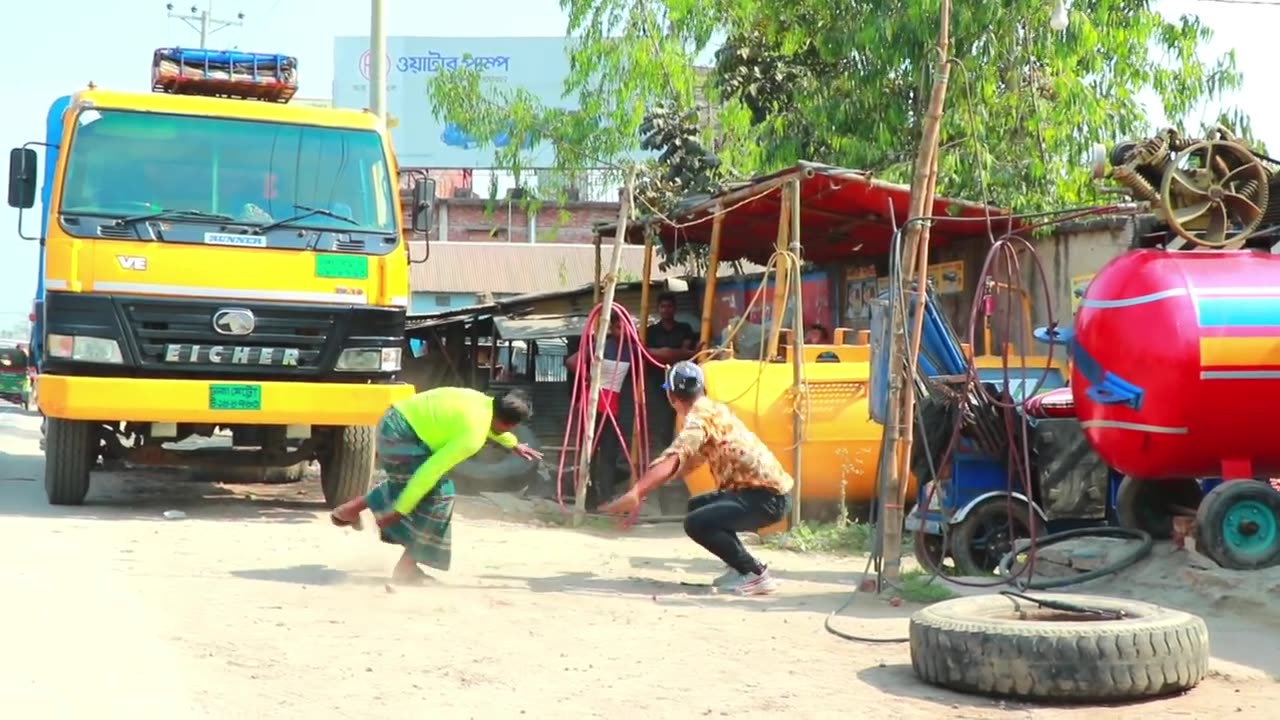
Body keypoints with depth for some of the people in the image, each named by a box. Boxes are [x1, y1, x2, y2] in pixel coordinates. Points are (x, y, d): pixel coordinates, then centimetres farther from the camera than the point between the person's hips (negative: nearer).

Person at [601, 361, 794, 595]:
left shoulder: (700, 416, -14)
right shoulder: (713, 410, 15)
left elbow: (673, 459, -30)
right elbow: (689, 459, 22)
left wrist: (636, 492, -39)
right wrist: (646, 486, 19)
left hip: (769, 495, -10)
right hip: (767, 490, 10)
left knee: (697, 523, -18)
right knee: (698, 506, 21)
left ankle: (756, 575, -10)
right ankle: (742, 567, 17)